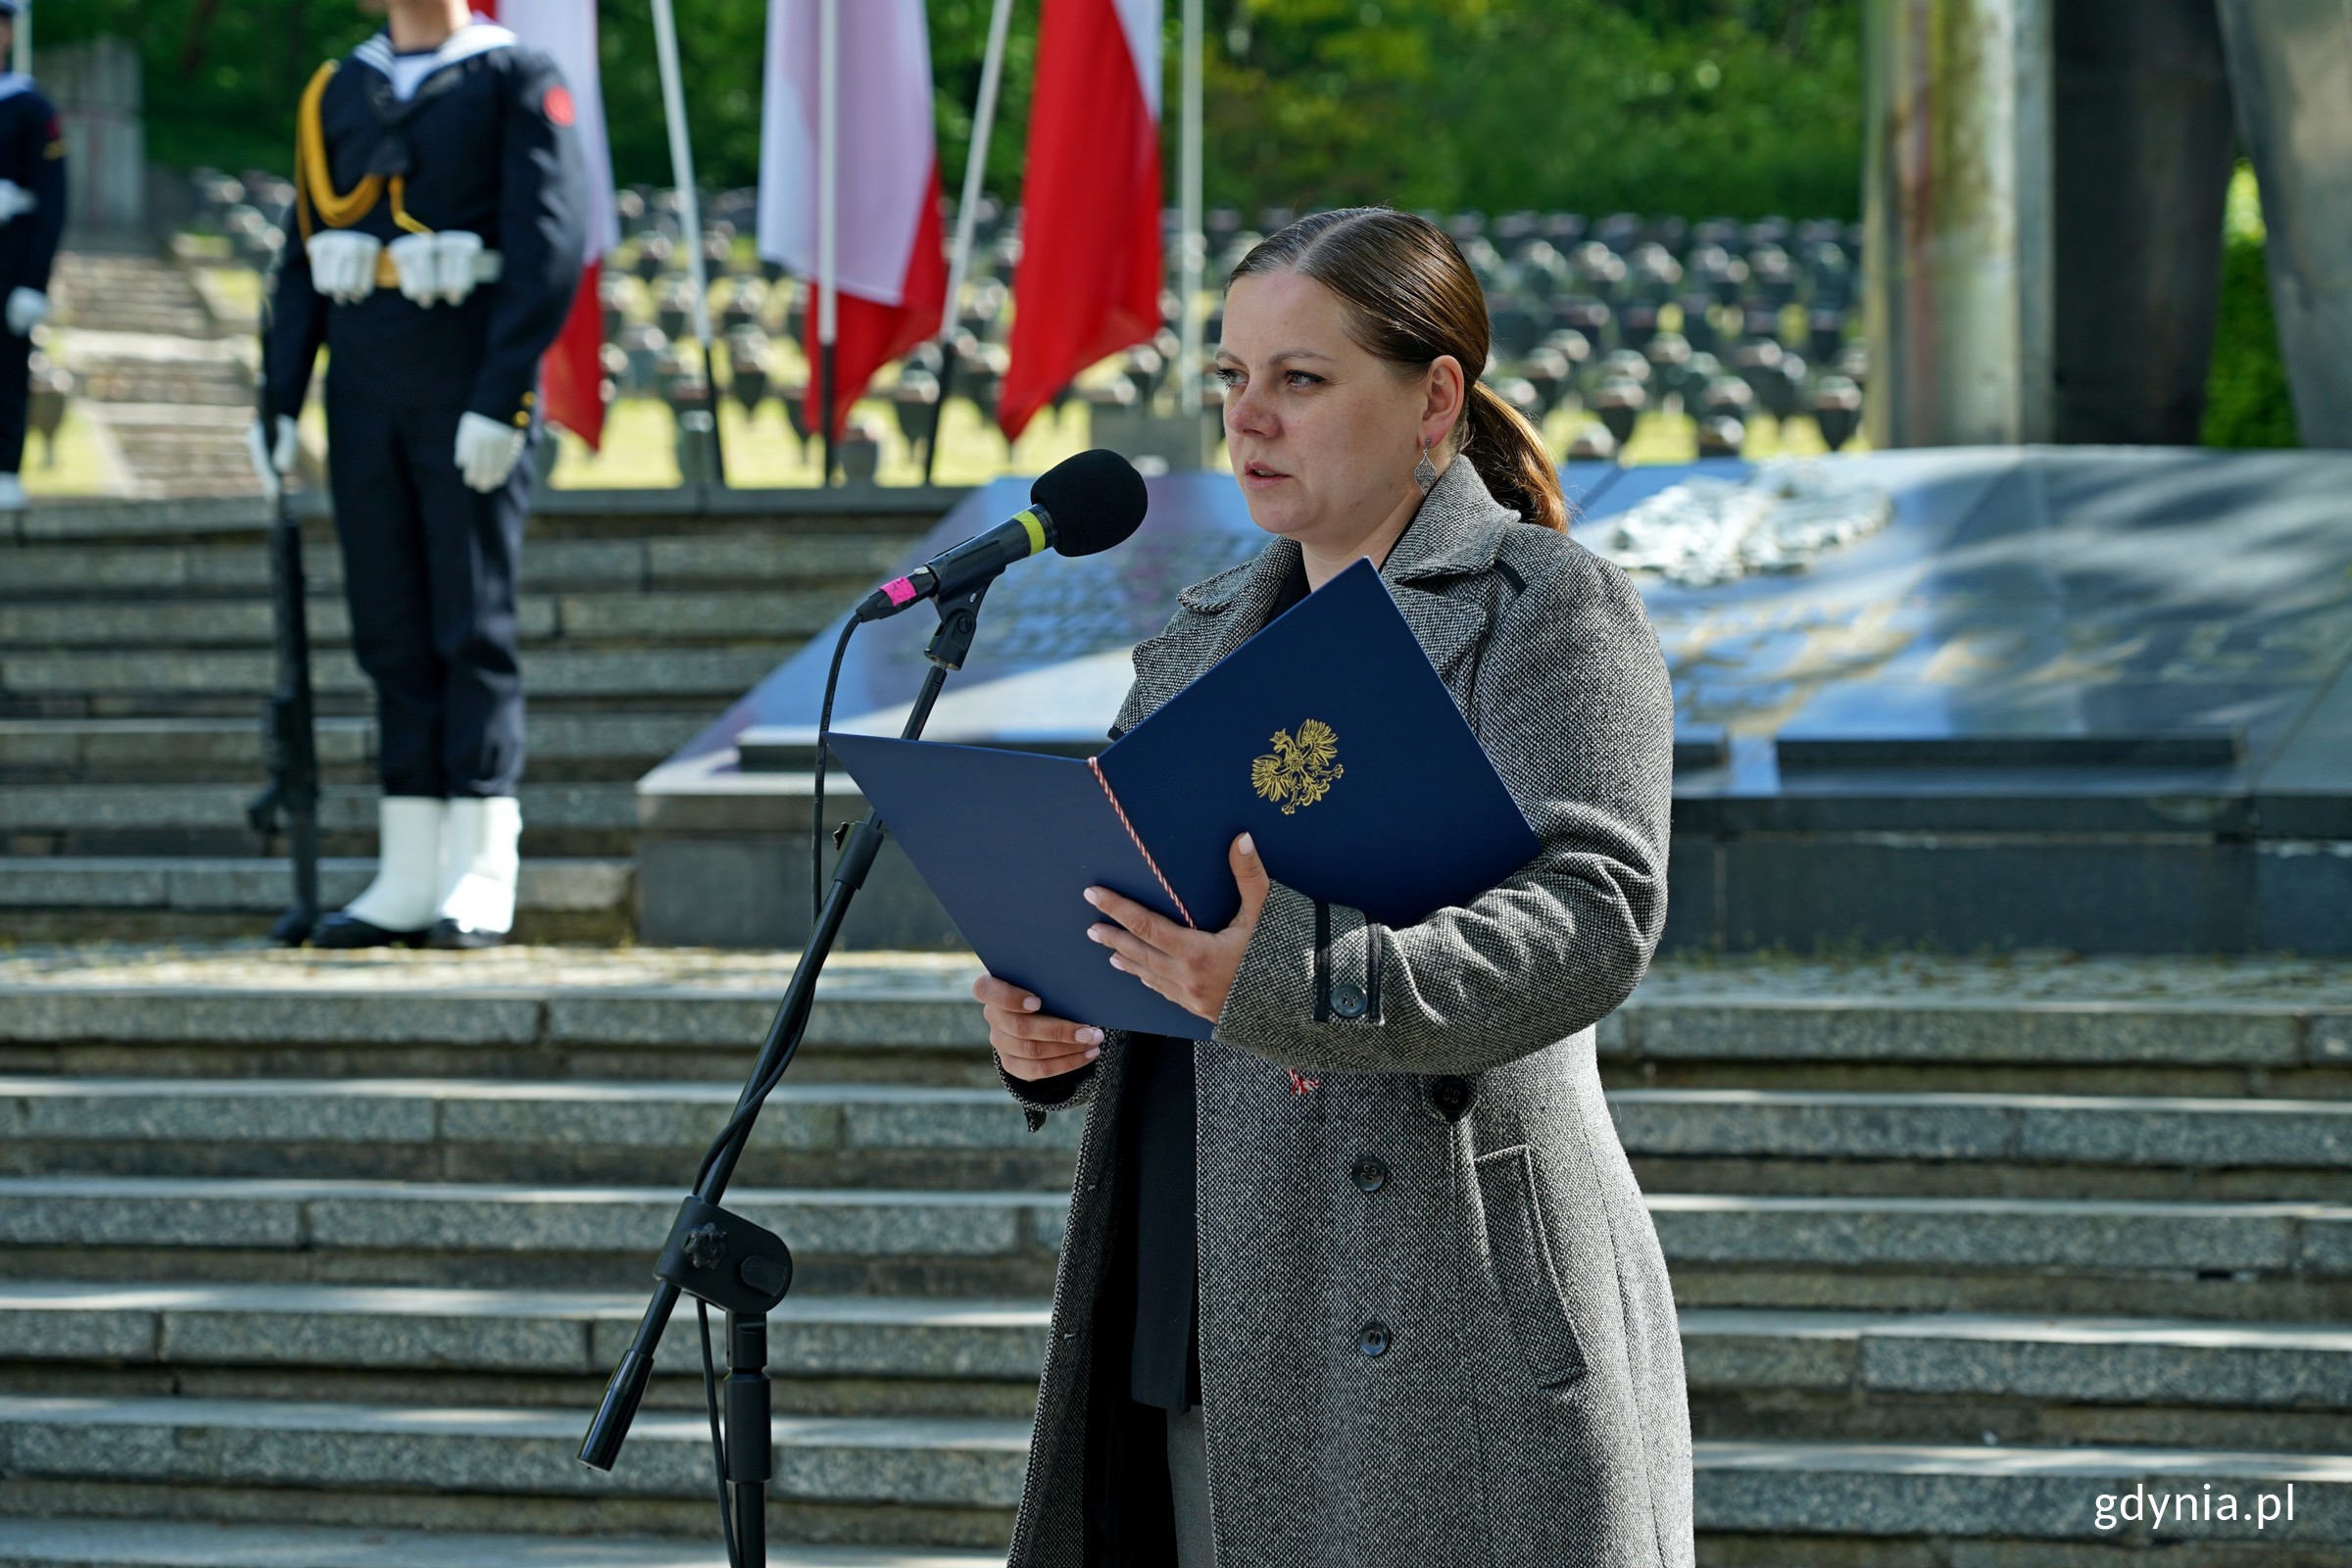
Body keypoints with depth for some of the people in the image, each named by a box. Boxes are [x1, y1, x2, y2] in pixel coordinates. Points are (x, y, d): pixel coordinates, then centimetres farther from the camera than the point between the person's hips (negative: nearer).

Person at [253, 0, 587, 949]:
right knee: (392, 634, 6)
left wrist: (502, 399, -19)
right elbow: (304, 258, 13)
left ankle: (480, 884, -4)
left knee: (472, 629, -6)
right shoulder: (339, 92, 13)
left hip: (468, 392, -5)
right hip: (365, 392, 5)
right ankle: (409, 881, 9)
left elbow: (550, 245, -11)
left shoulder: (516, 82, -3)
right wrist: (278, 402, 5)